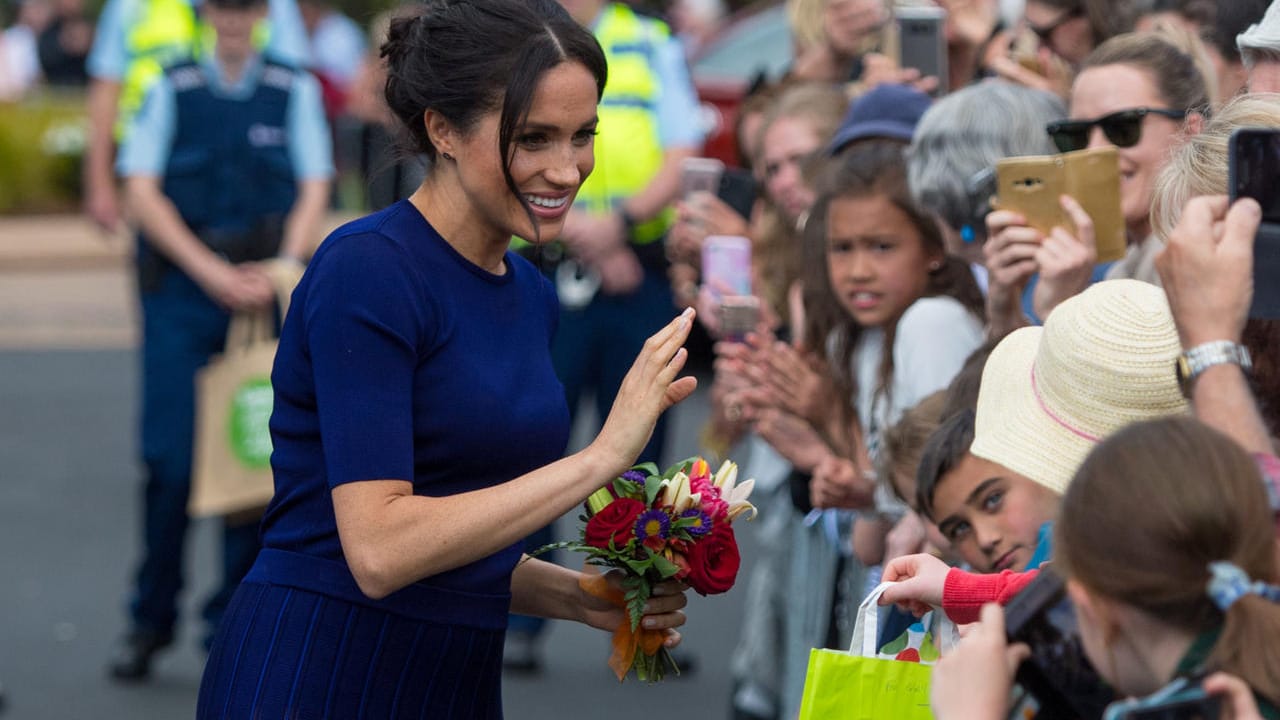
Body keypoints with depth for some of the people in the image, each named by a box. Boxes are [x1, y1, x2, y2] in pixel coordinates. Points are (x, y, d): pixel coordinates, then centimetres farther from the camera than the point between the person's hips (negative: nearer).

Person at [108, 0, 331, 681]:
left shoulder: (295, 91, 6)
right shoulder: (172, 89, 4)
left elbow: (312, 195, 4)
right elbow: (142, 193, -2)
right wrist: (214, 273, -12)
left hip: (265, 288, 1)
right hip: (180, 288, -1)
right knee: (170, 459, -6)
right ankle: (150, 620, 7)